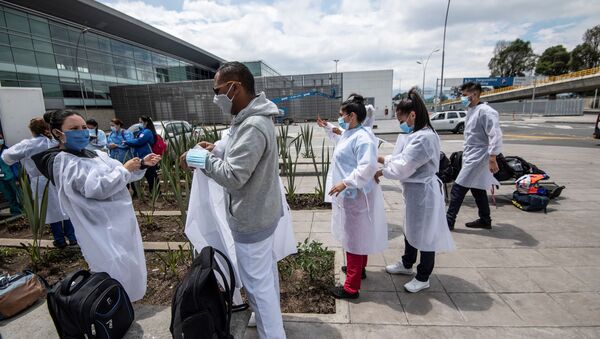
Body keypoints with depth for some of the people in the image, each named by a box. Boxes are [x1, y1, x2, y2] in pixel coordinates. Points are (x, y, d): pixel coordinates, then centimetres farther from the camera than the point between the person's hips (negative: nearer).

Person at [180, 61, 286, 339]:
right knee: (266, 270, 25)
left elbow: (233, 176, -27)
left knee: (257, 282, 7)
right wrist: (213, 151, 5)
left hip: (251, 219, -10)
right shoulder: (253, 118, 5)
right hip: (261, 212, 10)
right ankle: (270, 316, 47)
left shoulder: (252, 127, -28)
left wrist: (200, 158, -15)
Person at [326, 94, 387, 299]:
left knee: (355, 238, -1)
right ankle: (359, 268, 44)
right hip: (348, 194, 11)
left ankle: (351, 287, 12)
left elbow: (368, 167, -31)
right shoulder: (347, 134, 11)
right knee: (355, 235, 24)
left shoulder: (362, 138, -21)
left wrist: (345, 183, -31)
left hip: (356, 195, -11)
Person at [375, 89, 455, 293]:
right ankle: (407, 264, 45)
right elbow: (402, 159, 9)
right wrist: (382, 159, -5)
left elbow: (403, 168, -25)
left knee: (425, 234, 8)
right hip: (414, 190, 10)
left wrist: (381, 172, -11)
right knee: (411, 229, 24)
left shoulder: (425, 138, -27)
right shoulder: (415, 135, 6)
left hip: (423, 191, -10)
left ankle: (423, 278, 29)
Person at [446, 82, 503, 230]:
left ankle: (449, 221, 2)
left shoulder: (485, 111, -15)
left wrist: (492, 159, -26)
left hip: (477, 157, -10)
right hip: (471, 157, 10)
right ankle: (485, 220, 29)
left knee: (458, 189, -7)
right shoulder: (471, 111, 14)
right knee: (477, 189, 16)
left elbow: (495, 136, -21)